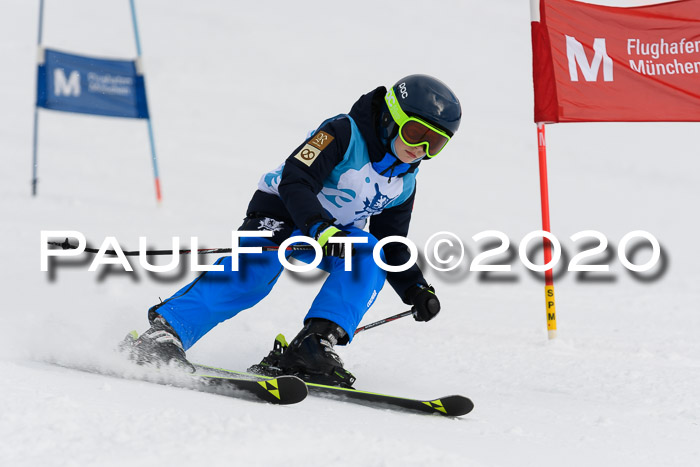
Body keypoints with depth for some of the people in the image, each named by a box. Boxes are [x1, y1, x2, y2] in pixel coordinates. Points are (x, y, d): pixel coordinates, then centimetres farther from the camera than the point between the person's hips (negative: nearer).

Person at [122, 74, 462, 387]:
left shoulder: (404, 184, 6)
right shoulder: (344, 133, -17)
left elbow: (393, 247, 14)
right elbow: (295, 181, -27)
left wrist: (416, 290, -2)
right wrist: (320, 228, -43)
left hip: (339, 234, 6)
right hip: (282, 213, -6)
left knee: (369, 255, -26)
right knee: (254, 270, -33)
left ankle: (314, 345, -37)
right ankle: (165, 332, -38)